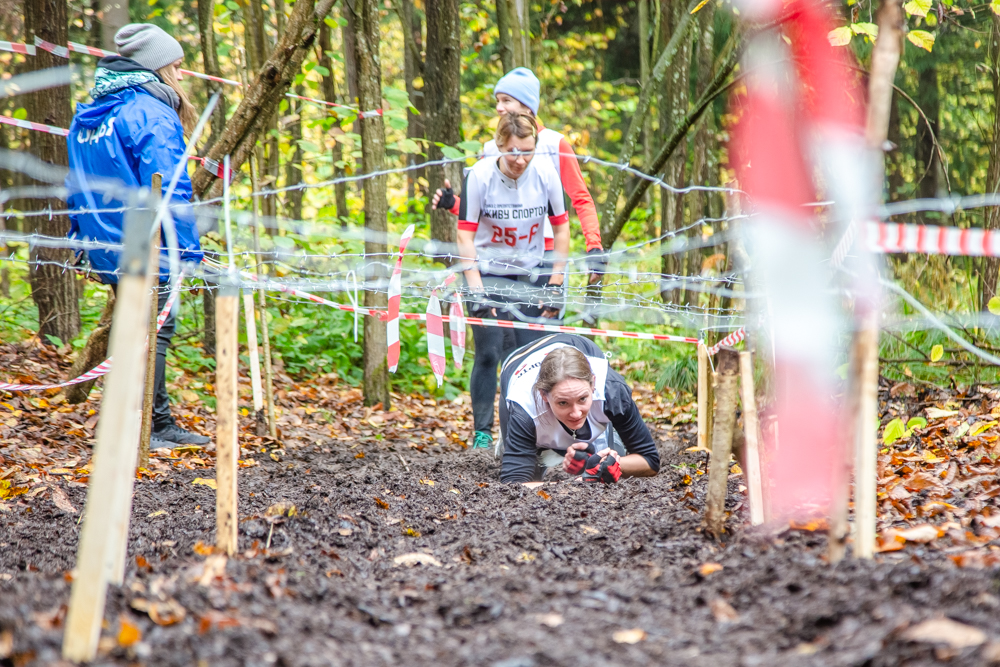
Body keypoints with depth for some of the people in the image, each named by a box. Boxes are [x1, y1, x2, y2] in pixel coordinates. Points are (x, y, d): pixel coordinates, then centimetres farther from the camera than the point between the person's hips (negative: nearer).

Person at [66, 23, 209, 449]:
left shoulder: (87, 116, 16)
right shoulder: (152, 113, -12)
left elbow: (78, 187, 21)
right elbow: (168, 188, -19)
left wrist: (85, 241, 25)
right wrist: (187, 247, -17)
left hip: (107, 249, 9)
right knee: (153, 333, -4)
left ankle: (161, 425, 21)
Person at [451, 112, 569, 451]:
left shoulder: (545, 173, -11)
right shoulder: (480, 175, -18)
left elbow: (561, 227, 1)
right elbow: (465, 235, -14)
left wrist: (555, 283, -1)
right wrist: (476, 289, -20)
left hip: (531, 275, 2)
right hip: (488, 274, -2)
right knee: (488, 353, -8)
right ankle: (482, 432, 1)